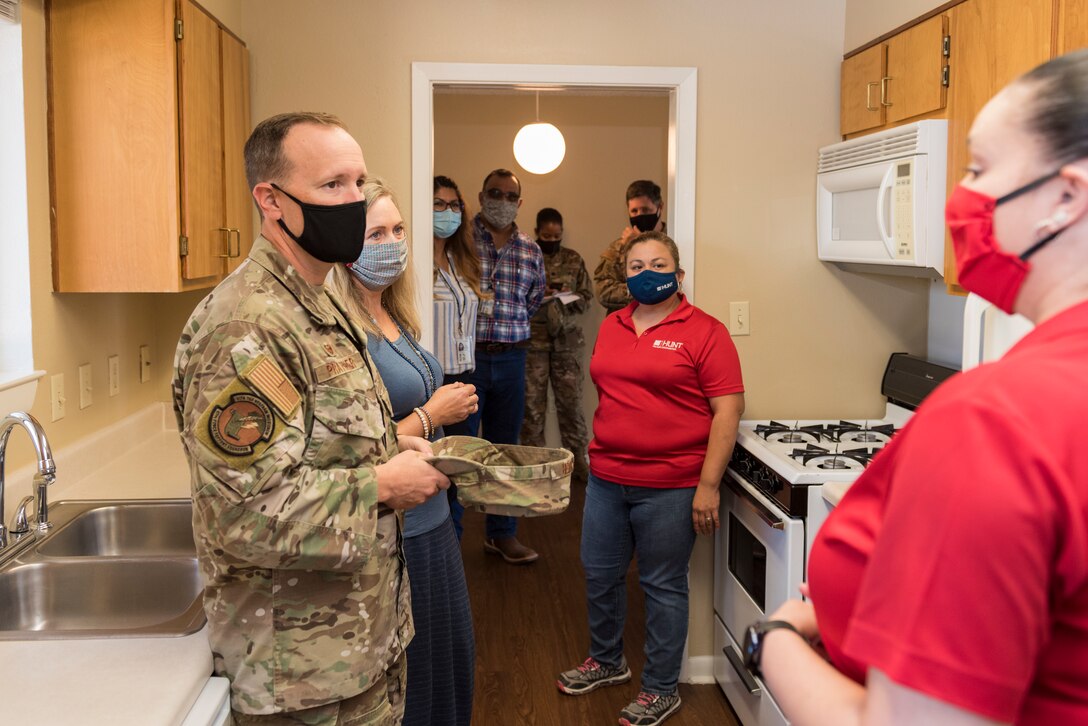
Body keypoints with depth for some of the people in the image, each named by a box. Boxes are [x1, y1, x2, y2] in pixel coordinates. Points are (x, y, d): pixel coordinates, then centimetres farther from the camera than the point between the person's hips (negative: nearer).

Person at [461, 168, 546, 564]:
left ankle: (501, 533, 26)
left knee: (505, 449, 13)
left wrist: (507, 326, 11)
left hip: (510, 358, 4)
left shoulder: (531, 251, 9)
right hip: (464, 357, -4)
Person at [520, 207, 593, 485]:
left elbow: (586, 295, 12)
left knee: (571, 400, 2)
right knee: (532, 402, 1)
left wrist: (570, 300, -9)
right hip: (532, 339, -2)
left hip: (567, 339, 2)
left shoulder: (573, 259, 10)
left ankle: (577, 459, 12)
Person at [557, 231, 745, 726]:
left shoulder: (704, 332, -9)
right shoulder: (611, 327, 10)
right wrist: (600, 457, 16)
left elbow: (727, 412, -12)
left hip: (670, 487, -6)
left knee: (663, 587, 7)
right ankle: (607, 661, 41)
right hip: (606, 480, 6)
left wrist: (708, 486, -16)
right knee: (599, 575, 18)